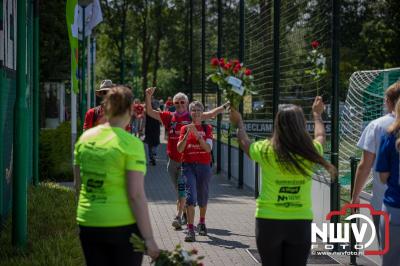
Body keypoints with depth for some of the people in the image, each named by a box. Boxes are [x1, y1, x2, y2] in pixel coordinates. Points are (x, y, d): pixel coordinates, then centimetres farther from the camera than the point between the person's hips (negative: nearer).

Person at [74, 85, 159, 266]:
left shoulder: (85, 138, 4)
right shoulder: (131, 143, -13)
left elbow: (78, 185, 12)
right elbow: (136, 195, -17)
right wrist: (148, 238, -13)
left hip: (88, 224, 5)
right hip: (122, 225, -5)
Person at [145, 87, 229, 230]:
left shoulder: (192, 117, 1)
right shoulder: (169, 117, 5)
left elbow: (211, 114, 1)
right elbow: (150, 112, 3)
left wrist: (226, 105, -5)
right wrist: (148, 96, -9)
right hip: (173, 160, 3)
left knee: (182, 190, -11)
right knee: (179, 190, 15)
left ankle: (178, 217, -13)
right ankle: (185, 214, 29)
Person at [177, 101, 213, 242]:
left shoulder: (207, 128, 5)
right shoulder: (185, 128, 6)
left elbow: (208, 148, -8)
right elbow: (179, 149, -3)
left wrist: (197, 134, -18)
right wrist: (187, 134, -15)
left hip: (204, 166, 1)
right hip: (188, 165, -1)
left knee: (203, 196, 13)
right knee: (190, 196, -14)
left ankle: (202, 223, 36)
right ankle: (190, 229, -17)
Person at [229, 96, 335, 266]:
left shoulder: (266, 150, -9)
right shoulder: (310, 151, -5)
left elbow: (244, 143, 14)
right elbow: (320, 136, 20)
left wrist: (239, 123, 34)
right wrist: (317, 115, 40)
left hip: (268, 220, -1)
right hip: (301, 222, 1)